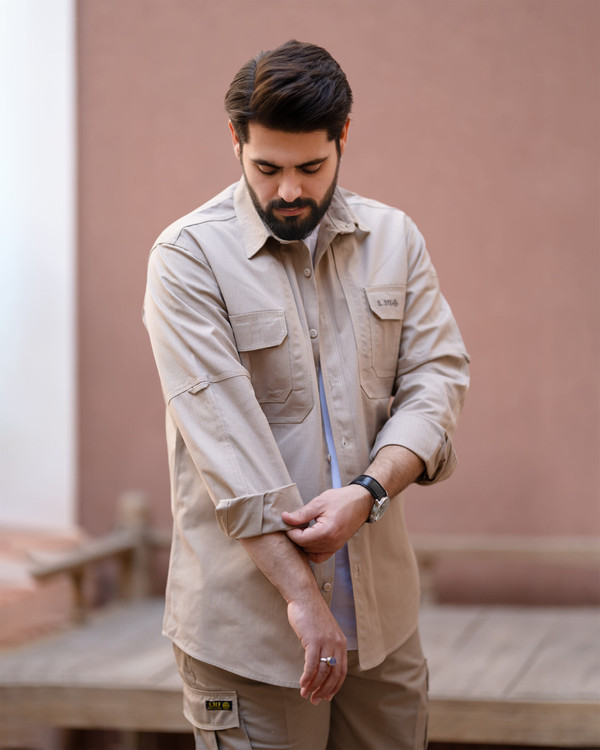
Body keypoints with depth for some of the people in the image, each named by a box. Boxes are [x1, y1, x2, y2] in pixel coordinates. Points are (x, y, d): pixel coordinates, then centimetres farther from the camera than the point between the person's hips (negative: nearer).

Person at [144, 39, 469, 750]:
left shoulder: (394, 238, 8)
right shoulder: (188, 257, -8)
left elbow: (437, 376, 2)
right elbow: (226, 439, -15)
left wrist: (367, 492, -17)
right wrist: (302, 595, -20)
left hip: (381, 609, 5)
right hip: (246, 610, -4)